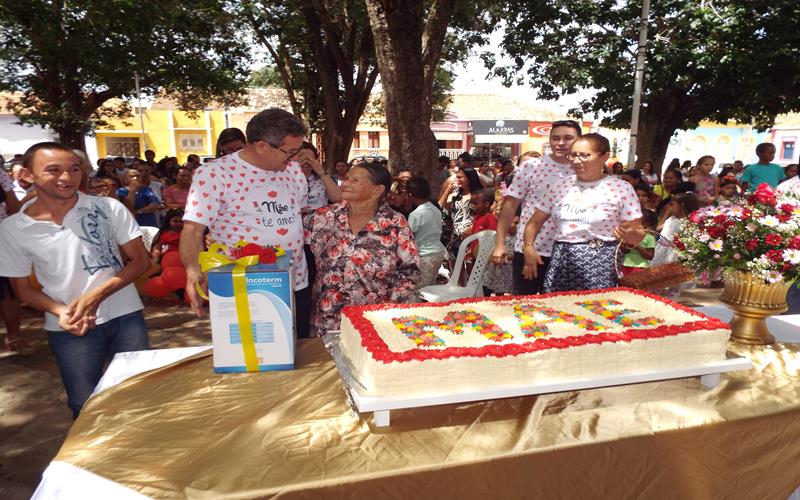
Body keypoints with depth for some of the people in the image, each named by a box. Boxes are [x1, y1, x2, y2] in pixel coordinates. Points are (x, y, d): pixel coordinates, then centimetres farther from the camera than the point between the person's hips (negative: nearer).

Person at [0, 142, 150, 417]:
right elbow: (23, 288, 5)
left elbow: (140, 260, -4)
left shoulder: (108, 208, -6)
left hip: (126, 317, 0)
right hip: (69, 329, 0)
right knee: (85, 407, 12)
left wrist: (96, 295, -17)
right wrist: (60, 311, -15)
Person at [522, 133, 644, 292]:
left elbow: (638, 234, 2)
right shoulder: (562, 184, 9)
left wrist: (629, 235, -21)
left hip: (600, 267, -3)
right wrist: (529, 247, -5)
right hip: (561, 264, 3)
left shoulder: (621, 188, -1)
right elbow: (535, 222, 11)